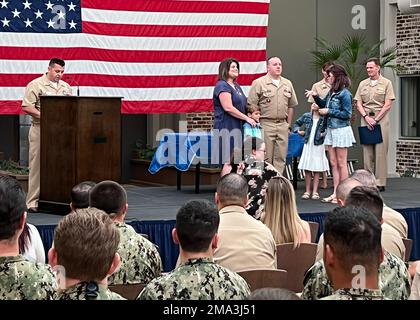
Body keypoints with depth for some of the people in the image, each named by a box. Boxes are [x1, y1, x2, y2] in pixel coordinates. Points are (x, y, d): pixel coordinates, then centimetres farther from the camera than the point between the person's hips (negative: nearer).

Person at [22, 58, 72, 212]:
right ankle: (33, 201, -3)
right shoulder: (36, 85, -4)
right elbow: (26, 107, -10)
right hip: (41, 129, -5)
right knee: (38, 165, -5)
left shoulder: (66, 87, 15)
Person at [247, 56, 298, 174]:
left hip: (283, 125, 5)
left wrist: (288, 124, 13)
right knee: (266, 158, -4)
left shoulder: (287, 84, 14)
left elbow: (291, 106, 19)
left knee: (280, 158, 5)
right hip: (266, 125, -5)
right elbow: (251, 106, -5)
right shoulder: (259, 83, -2)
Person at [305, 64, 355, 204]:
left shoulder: (344, 94, -14)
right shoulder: (331, 92, 9)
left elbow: (347, 114, -16)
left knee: (341, 163, -2)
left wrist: (329, 112, -15)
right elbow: (324, 104, 24)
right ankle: (335, 193, 14)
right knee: (333, 163, 9)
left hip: (341, 130, -8)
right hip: (331, 130, 8)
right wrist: (315, 96, 8)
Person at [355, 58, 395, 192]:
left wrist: (376, 119, -11)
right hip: (366, 119, 4)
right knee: (367, 151, 2)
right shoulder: (362, 84, 13)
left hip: (381, 119, -4)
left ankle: (380, 182, -4)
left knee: (380, 151, -6)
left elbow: (387, 105, -4)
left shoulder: (386, 83, 2)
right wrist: (366, 117, -7)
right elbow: (358, 104, 9)